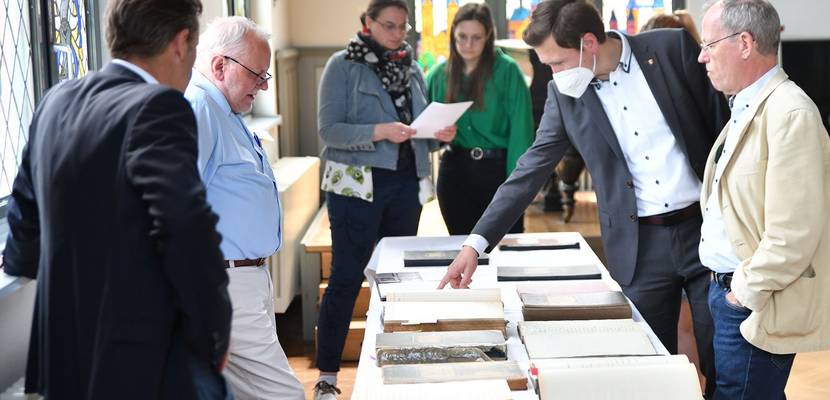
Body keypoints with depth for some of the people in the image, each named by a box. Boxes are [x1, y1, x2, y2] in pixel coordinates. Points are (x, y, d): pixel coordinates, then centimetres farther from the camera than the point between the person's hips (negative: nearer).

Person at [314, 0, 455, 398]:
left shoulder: (412, 68, 12)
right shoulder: (343, 65, -4)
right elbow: (329, 129, -12)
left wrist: (439, 135, -5)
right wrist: (380, 131, -24)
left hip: (406, 185, 6)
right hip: (357, 185, -5)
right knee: (346, 279, -3)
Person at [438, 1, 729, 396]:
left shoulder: (673, 47, -6)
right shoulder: (565, 93, 0)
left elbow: (723, 124, -1)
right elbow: (530, 171, 3)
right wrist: (476, 242, -2)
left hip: (707, 229, -1)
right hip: (640, 247, 2)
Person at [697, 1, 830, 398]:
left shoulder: (789, 114, -20)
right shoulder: (746, 109, 12)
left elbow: (793, 236, -25)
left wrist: (746, 291, -16)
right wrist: (727, 287, 13)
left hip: (756, 307, -10)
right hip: (729, 290, 10)